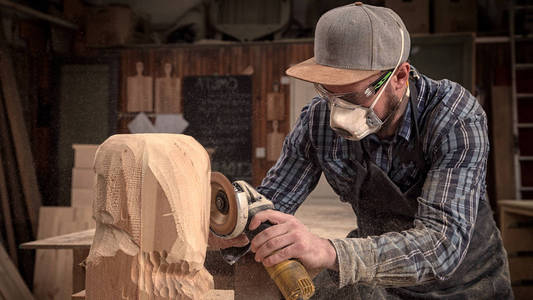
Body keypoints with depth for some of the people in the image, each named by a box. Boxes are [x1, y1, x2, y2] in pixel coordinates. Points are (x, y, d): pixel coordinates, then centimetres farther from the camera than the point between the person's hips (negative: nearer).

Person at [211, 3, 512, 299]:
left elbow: (443, 243, -42)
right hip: (377, 271, 2)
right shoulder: (319, 120, -20)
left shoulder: (457, 120, -31)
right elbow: (271, 204, -12)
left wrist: (329, 252, -56)